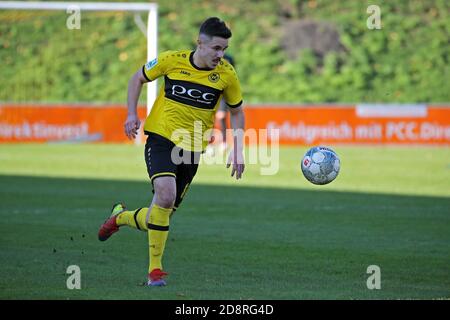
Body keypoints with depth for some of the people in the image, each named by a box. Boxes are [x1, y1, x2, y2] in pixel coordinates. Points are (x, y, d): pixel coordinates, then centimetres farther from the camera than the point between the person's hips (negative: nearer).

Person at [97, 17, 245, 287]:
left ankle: (121, 216, 40)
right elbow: (138, 78, 10)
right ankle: (155, 269, -16)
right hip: (162, 138, -3)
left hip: (192, 150, 3)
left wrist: (238, 151, 4)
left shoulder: (226, 73, -3)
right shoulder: (172, 61, -6)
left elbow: (237, 111, 13)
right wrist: (132, 114, -2)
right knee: (165, 195, -27)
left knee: (161, 216, 6)